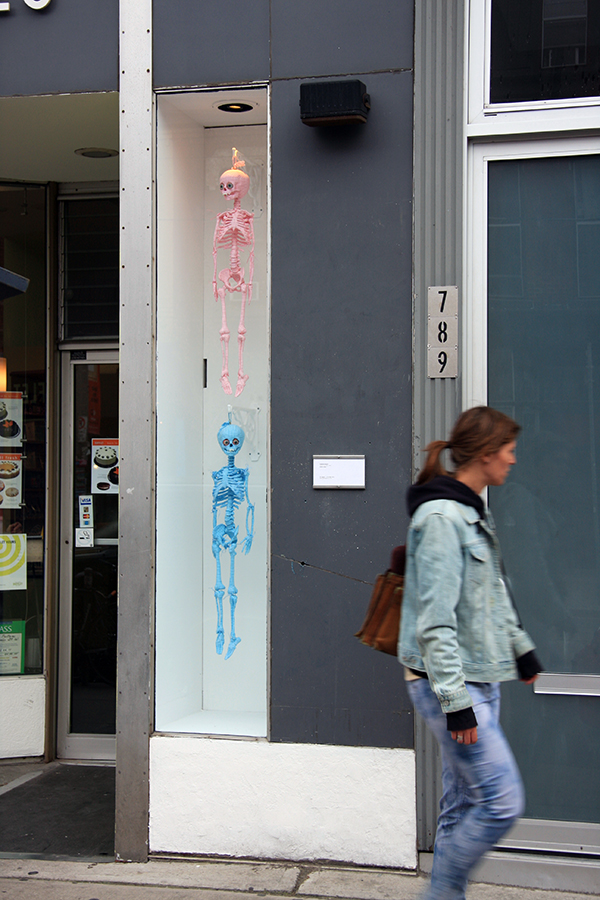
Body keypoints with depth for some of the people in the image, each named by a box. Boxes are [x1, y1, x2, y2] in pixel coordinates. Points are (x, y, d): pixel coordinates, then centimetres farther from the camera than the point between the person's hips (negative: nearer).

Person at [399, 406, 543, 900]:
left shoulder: (474, 511, 13)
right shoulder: (441, 516, -18)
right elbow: (435, 619, -22)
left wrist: (521, 647, 32)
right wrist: (455, 701, -22)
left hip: (480, 678, 9)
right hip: (450, 681, -9)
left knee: (465, 803, 13)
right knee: (503, 801, -7)